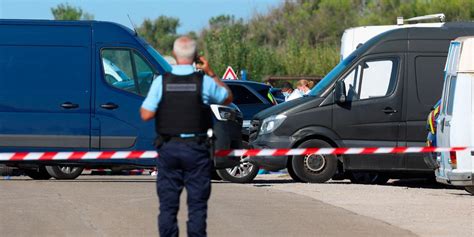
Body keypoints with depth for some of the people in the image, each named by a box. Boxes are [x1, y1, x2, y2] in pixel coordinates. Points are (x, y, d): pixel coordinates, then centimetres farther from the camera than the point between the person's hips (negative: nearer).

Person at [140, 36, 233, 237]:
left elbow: (146, 115, -8)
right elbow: (227, 98, 10)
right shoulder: (204, 82, -7)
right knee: (197, 204, 3)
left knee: (167, 204, 8)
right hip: (196, 149, -1)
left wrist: (144, 104, 12)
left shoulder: (161, 81, -6)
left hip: (168, 148, 1)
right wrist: (211, 73, 14)